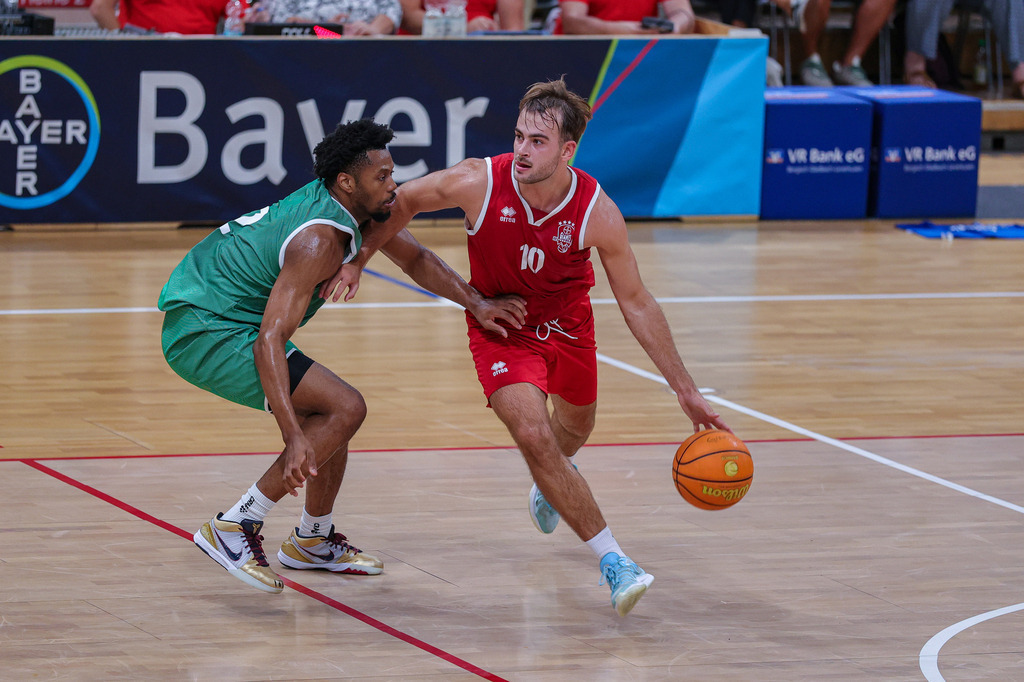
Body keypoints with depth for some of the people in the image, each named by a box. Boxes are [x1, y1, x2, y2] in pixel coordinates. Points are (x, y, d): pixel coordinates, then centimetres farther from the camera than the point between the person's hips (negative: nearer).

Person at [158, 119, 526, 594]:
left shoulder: (333, 200, 5)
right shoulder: (321, 241, -24)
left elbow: (413, 259, 22)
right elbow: (269, 340, -32)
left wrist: (476, 304, 9)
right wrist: (293, 438, -38)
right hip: (206, 334, -10)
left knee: (335, 412, 18)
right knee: (345, 409, -16)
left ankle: (313, 541, 33)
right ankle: (235, 527, -14)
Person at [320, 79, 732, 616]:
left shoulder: (598, 214, -27)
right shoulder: (478, 183, -29)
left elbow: (636, 303, -16)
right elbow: (403, 202, -8)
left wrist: (685, 390, -14)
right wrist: (357, 261, -12)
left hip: (567, 324, 2)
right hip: (499, 327, -2)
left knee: (573, 430, 24)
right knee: (534, 435, -22)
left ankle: (549, 484, 63)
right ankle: (612, 561, -16)